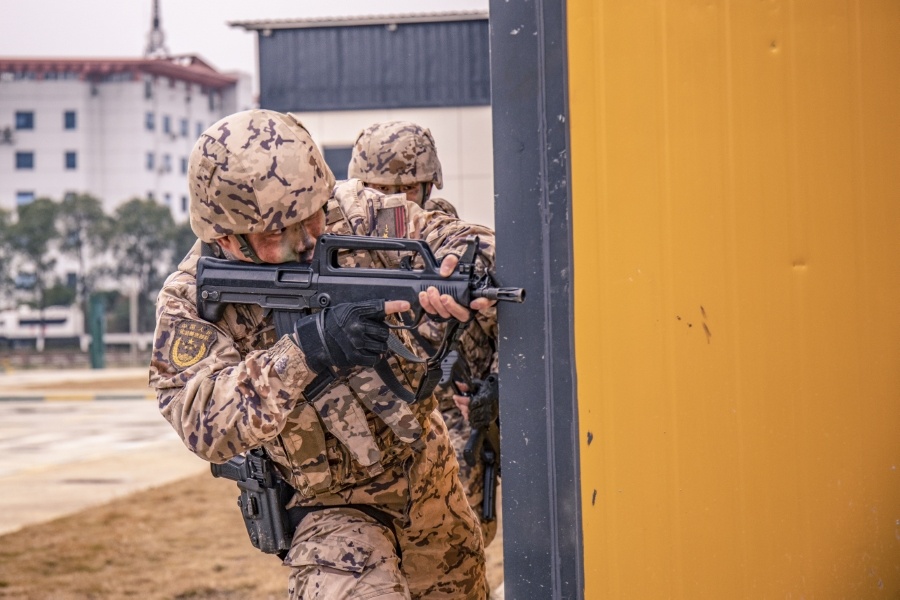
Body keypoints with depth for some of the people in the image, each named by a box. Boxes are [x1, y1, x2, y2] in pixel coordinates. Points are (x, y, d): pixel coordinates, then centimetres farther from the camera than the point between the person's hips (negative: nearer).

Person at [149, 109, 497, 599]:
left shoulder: (355, 215, -16)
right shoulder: (192, 302, -22)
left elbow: (448, 239, -17)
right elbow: (206, 425, -33)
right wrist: (304, 348, -46)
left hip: (431, 480, 4)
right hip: (331, 507, -4)